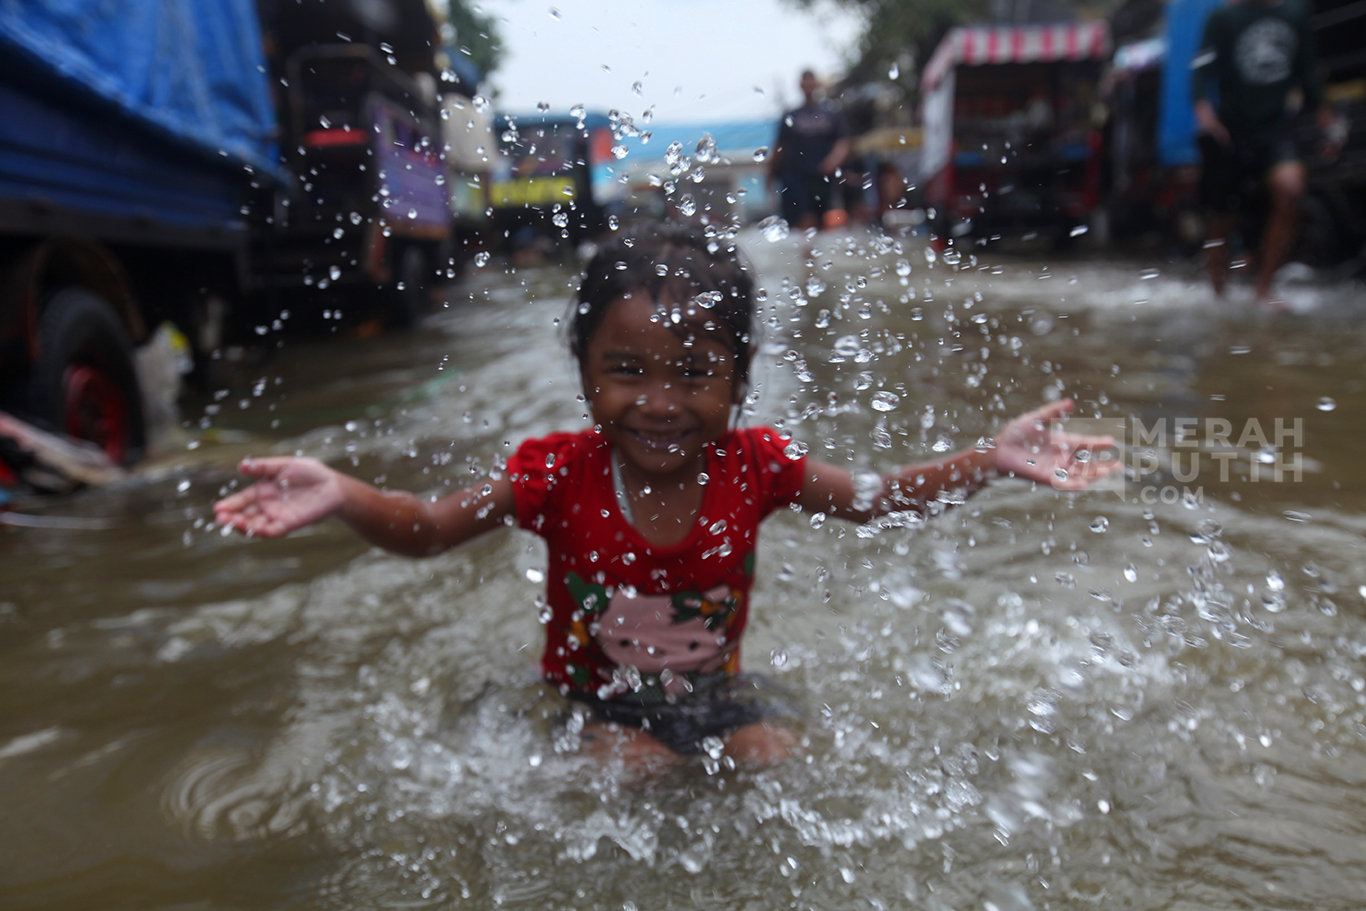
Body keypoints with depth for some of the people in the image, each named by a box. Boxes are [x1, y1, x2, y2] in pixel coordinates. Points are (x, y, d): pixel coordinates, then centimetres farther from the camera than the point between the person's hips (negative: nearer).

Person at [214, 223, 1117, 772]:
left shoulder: (753, 462, -17)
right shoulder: (560, 471, -22)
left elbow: (876, 497, -7)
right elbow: (427, 528, -18)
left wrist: (993, 459, -19)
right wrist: (340, 494, -39)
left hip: (716, 684, 2)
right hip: (599, 695, -1)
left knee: (779, 764, -13)